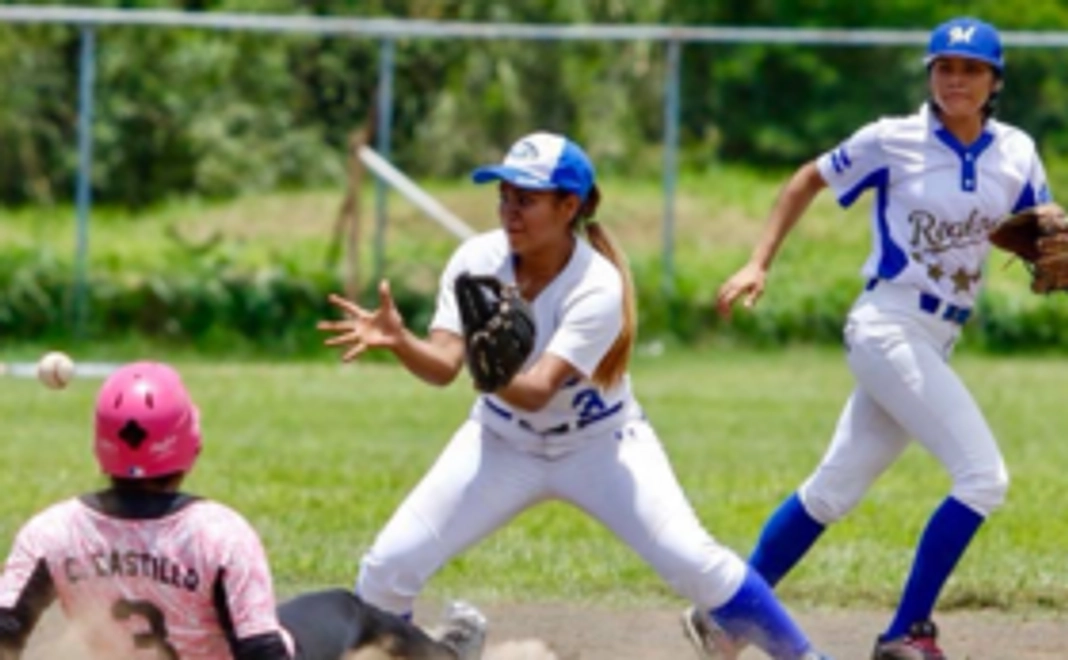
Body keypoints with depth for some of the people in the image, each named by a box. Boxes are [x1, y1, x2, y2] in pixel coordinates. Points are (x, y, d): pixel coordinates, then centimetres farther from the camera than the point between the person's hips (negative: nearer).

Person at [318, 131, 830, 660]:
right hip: (502, 443, 3)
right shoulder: (477, 261, -17)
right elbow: (442, 365, -28)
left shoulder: (597, 288, -28)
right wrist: (398, 341, -51)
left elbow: (537, 392, -38)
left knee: (692, 561, -20)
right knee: (390, 564, -9)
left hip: (601, 443, -3)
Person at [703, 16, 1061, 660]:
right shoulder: (893, 141, -6)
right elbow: (809, 181, 6)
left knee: (834, 491, 11)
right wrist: (759, 264, 1)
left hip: (938, 341, 5)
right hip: (888, 328, -5)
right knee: (983, 476, -17)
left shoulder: (1016, 154, 5)